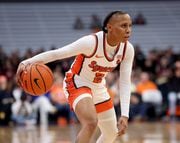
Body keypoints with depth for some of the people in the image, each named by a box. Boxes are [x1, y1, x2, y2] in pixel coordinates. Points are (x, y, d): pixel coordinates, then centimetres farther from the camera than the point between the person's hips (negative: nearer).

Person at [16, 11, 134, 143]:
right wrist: (26, 62, -46)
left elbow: (125, 83, -13)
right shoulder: (92, 42, -31)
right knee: (91, 122, -32)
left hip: (98, 87, 7)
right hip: (77, 85, -7)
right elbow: (56, 53, -32)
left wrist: (125, 115, -24)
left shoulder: (128, 49, -15)